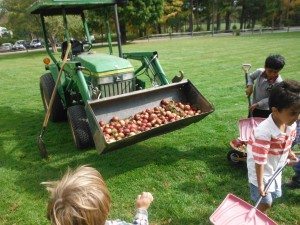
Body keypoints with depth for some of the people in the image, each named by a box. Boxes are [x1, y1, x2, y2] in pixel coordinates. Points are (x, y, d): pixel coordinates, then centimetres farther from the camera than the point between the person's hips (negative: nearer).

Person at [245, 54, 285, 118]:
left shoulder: (278, 82, -25)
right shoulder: (259, 72, -13)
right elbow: (250, 77, 8)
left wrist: (257, 104, -27)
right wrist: (250, 85, -10)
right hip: (254, 107, 4)